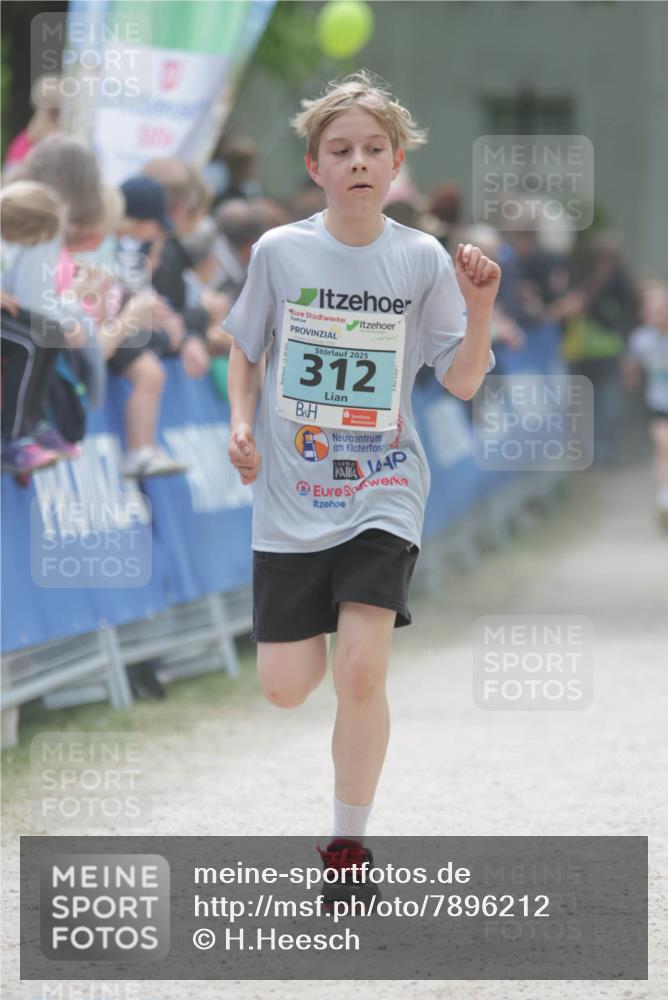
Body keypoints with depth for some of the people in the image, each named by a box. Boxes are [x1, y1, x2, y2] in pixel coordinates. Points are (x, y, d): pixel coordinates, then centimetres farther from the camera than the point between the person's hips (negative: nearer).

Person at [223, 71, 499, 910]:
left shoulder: (421, 259, -3)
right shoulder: (279, 251, -2)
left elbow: (463, 382, -2)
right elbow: (246, 351, 12)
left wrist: (479, 309, -18)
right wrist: (241, 425, -4)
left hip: (383, 489, -1)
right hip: (291, 494, 1)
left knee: (360, 672, -16)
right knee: (286, 689, 2)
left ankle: (348, 850, 0)